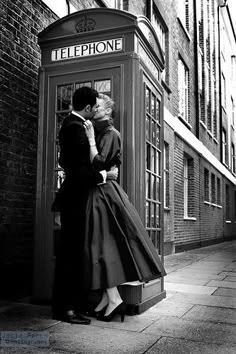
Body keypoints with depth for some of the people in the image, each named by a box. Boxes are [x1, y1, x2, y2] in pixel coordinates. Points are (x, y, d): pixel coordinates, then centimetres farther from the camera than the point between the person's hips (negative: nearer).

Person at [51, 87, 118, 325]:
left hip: (74, 196, 10)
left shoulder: (70, 124, 14)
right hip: (75, 198, -10)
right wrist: (103, 175, -10)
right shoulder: (76, 128, -18)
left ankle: (72, 302, 27)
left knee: (72, 252, 15)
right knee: (70, 252, -3)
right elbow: (80, 171, -23)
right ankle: (64, 308, 7)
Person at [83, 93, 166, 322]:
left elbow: (98, 163, -20)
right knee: (103, 244, 8)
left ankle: (114, 298, -3)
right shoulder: (99, 132, 17)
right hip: (98, 193, 9)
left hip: (104, 193, -9)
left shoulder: (110, 134, -8)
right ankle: (107, 297, 15)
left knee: (102, 243, -8)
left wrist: (91, 139, -15)